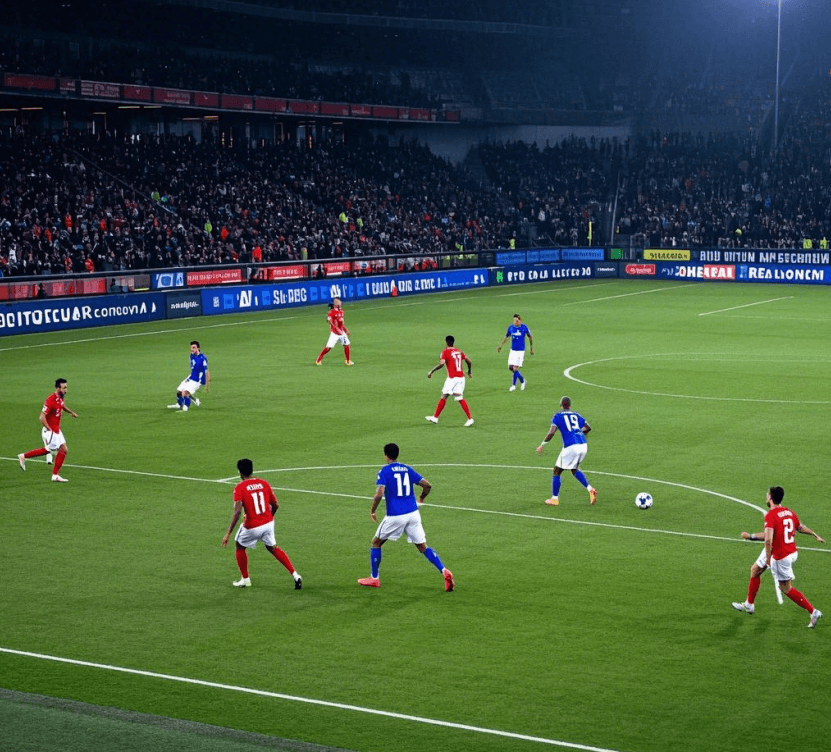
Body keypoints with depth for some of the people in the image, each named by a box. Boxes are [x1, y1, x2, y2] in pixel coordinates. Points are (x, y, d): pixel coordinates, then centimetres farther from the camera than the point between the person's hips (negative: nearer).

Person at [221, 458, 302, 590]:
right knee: (272, 548, 24)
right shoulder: (264, 483, 2)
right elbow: (276, 505, 6)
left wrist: (228, 534, -22)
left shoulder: (240, 488, -13)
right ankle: (295, 576, 15)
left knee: (240, 547, 22)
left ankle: (245, 579, 30)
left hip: (252, 527, -5)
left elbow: (237, 511, -23)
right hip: (268, 522, 5)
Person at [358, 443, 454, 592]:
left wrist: (372, 511, -2)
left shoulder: (384, 471, -4)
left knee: (376, 542, 16)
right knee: (423, 547, 8)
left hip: (395, 516, -4)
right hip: (413, 514, 4)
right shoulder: (407, 469, 10)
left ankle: (374, 578, 21)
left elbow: (379, 494, -17)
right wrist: (421, 498, 26)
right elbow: (427, 485, 6)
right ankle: (444, 571, -11)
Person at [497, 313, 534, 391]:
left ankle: (513, 385, 4)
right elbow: (506, 337, 15)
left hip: (520, 351, -4)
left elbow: (530, 337, 7)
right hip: (513, 350, 4)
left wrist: (532, 348, 11)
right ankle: (522, 380, 26)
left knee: (515, 368, -11)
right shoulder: (510, 327, 0)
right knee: (511, 368, 3)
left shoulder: (524, 328, -8)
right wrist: (500, 346, 6)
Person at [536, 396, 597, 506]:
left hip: (570, 447, -6)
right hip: (583, 445, 6)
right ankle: (590, 489, 10)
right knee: (574, 469, 28)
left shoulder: (557, 416, 3)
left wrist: (542, 445, 1)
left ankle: (554, 498, 15)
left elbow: (551, 432, -9)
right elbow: (588, 428, 24)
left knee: (557, 471, 12)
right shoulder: (576, 415, 18)